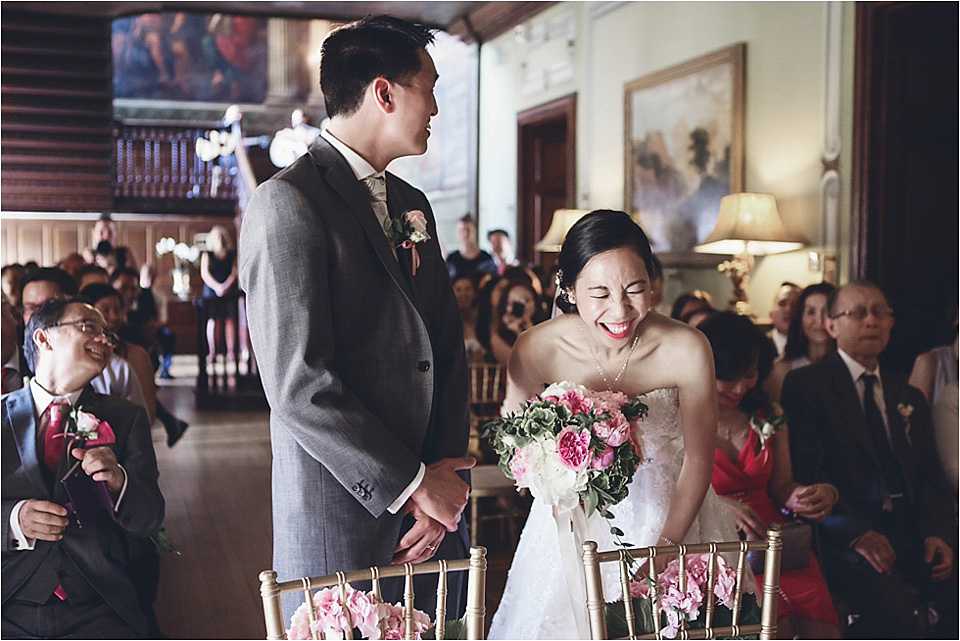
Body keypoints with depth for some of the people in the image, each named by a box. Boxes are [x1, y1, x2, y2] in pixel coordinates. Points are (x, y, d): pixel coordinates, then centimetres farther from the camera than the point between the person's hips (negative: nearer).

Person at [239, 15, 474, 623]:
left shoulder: (412, 203, 13)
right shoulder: (288, 201, -12)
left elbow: (449, 353, 10)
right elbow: (298, 383, -19)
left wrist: (444, 484, -2)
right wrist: (412, 484, -13)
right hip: (343, 521, -7)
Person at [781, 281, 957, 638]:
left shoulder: (909, 398, 22)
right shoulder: (805, 385, 2)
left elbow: (930, 477, 16)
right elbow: (807, 472, -8)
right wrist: (857, 532, -19)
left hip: (912, 536, 6)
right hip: (844, 538, -6)